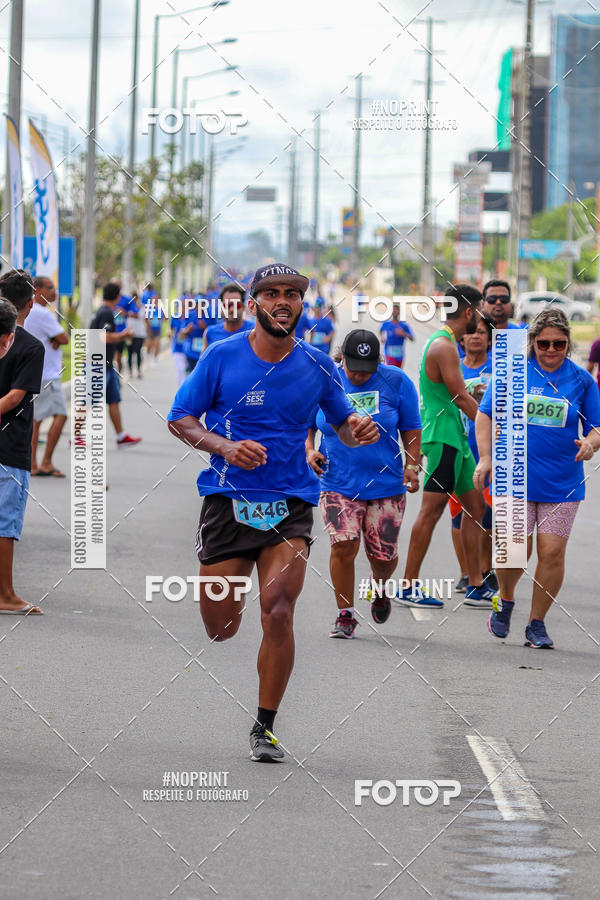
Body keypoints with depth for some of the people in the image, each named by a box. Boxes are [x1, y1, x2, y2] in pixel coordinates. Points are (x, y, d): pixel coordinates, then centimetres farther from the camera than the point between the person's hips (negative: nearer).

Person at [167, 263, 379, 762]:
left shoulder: (316, 365, 3)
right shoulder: (222, 357, -3)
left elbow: (342, 421, 16)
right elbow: (181, 418, 2)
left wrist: (359, 429, -9)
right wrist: (226, 447, -16)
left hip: (290, 505, 0)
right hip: (228, 499, 0)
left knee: (278, 613, -17)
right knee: (220, 628, 4)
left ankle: (265, 727, -2)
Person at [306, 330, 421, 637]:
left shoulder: (396, 383, -1)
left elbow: (411, 429, 6)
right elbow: (306, 425, 14)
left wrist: (412, 466, -4)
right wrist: (310, 450, -4)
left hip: (386, 482, 0)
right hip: (338, 482, 0)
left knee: (383, 554, 2)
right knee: (343, 545, -16)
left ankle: (379, 586, 39)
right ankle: (345, 615, -1)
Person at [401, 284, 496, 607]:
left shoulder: (446, 343, 17)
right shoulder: (443, 346, -16)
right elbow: (461, 399, -17)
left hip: (455, 438, 11)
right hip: (443, 437, -11)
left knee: (475, 506, 12)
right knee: (432, 509, -9)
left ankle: (476, 586, 15)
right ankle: (408, 587, -6)